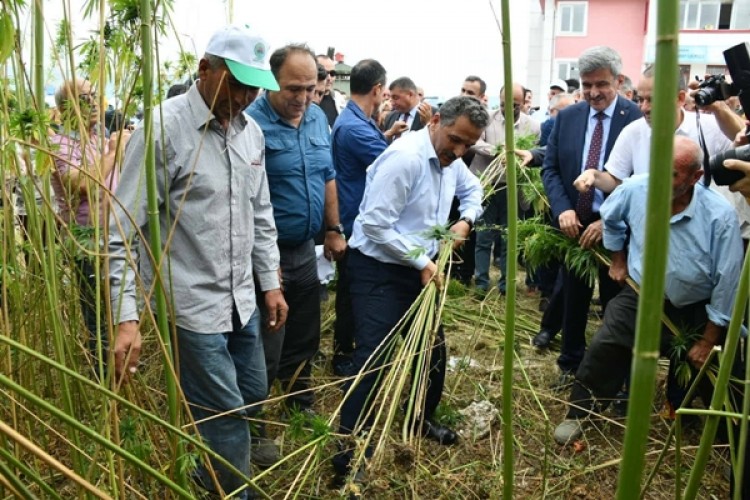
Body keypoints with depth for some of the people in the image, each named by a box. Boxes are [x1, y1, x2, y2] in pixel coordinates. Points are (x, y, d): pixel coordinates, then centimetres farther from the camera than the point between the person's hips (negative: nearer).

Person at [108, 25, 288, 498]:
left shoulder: (251, 130, 6)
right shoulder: (163, 128, -16)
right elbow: (123, 230, -16)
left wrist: (271, 282, 13)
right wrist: (126, 317, -22)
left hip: (243, 299, 8)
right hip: (193, 304, -7)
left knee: (254, 393, 20)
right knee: (227, 414, 2)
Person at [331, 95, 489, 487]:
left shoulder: (451, 160, 3)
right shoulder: (405, 158, -24)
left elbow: (473, 189, 25)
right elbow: (374, 225, -25)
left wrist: (466, 219, 4)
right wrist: (422, 263, -19)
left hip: (418, 269, 9)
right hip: (378, 269, -9)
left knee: (434, 348, 16)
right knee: (372, 358, -9)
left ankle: (422, 419, 40)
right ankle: (349, 454, 5)